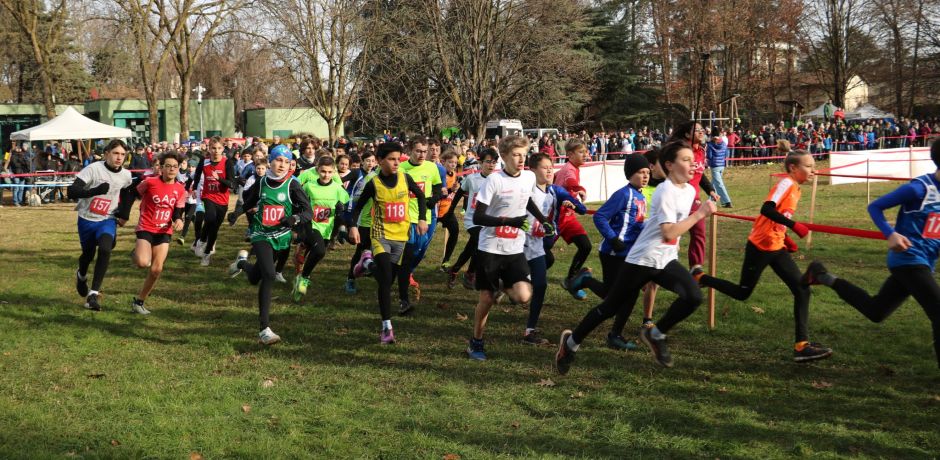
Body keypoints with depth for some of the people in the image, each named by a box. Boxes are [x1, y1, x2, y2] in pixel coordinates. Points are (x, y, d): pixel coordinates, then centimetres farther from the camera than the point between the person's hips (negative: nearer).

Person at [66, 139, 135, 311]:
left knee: (105, 250, -24)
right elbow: (72, 191, -25)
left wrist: (124, 214, 10)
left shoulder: (125, 175, -3)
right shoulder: (93, 169, -18)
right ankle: (81, 275, 53)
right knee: (88, 254, 14)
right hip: (87, 219, -1)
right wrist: (95, 191, -39)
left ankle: (93, 294, -20)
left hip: (108, 220, 1)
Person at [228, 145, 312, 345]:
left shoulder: (292, 185, -8)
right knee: (269, 276, -22)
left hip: (281, 236, 1)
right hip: (261, 235, -1)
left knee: (255, 278, 15)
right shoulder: (261, 183, -2)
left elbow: (308, 212, -13)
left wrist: (295, 219, -30)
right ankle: (265, 329, -18)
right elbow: (248, 203, 18)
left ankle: (243, 262, 53)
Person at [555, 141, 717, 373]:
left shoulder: (690, 190, 6)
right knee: (611, 307, 3)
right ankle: (571, 341, 24)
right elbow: (669, 233, -26)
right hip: (642, 260, -7)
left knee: (694, 296, -17)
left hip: (667, 261, 7)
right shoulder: (665, 192, -18)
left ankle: (656, 334, 3)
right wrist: (699, 214, -23)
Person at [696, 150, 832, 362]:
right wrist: (794, 225, -33)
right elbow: (767, 210, -30)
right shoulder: (786, 183, -16)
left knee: (802, 290, -3)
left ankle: (802, 345, -3)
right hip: (760, 247, -9)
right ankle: (700, 277, 26)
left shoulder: (794, 188, 11)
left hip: (776, 248, 9)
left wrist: (786, 238, 11)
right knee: (742, 293, 6)